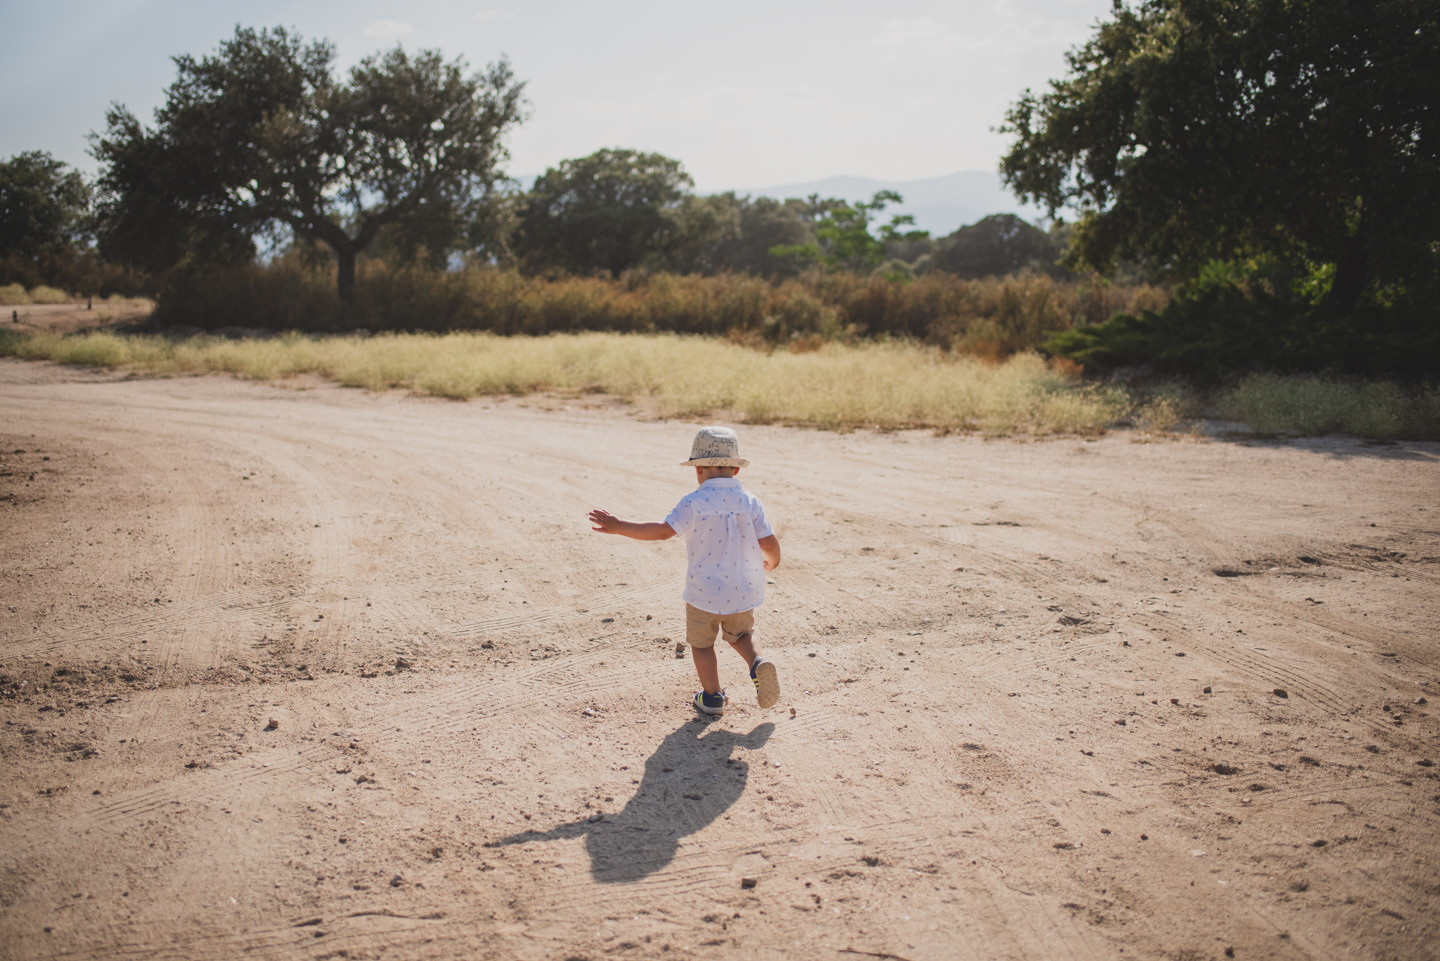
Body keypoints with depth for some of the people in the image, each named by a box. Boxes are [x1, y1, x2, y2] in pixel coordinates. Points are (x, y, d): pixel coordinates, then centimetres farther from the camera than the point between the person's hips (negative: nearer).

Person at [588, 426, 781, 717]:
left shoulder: (694, 503, -15)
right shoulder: (750, 502, -3)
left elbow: (663, 530, -22)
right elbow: (769, 543, -3)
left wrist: (619, 527, -17)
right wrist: (772, 562, 20)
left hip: (705, 591, -3)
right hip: (745, 590, 3)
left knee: (701, 642, 19)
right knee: (739, 634, 27)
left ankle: (712, 697, 24)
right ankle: (757, 664, 1)